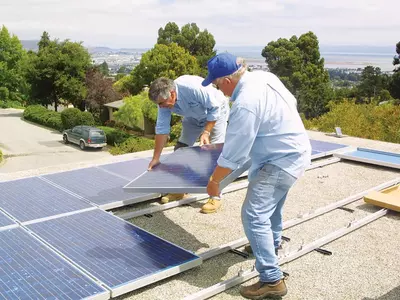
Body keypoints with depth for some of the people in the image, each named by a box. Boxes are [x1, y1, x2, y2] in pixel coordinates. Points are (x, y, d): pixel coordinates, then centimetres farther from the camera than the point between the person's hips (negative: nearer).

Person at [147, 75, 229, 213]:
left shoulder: (194, 87, -40)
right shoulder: (164, 99, -19)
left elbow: (215, 108, -29)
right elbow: (162, 129, -14)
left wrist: (206, 132, -31)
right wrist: (156, 158, -13)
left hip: (216, 112, -6)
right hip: (194, 117, 6)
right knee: (180, 149, 2)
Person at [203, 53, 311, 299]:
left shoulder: (245, 104, -28)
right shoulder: (263, 76, 0)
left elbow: (233, 154, -23)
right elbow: (292, 102, 16)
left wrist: (214, 181, -9)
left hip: (282, 161, -10)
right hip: (296, 150, 11)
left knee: (254, 215, -12)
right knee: (271, 202, 29)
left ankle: (272, 280, -7)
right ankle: (273, 242, 53)